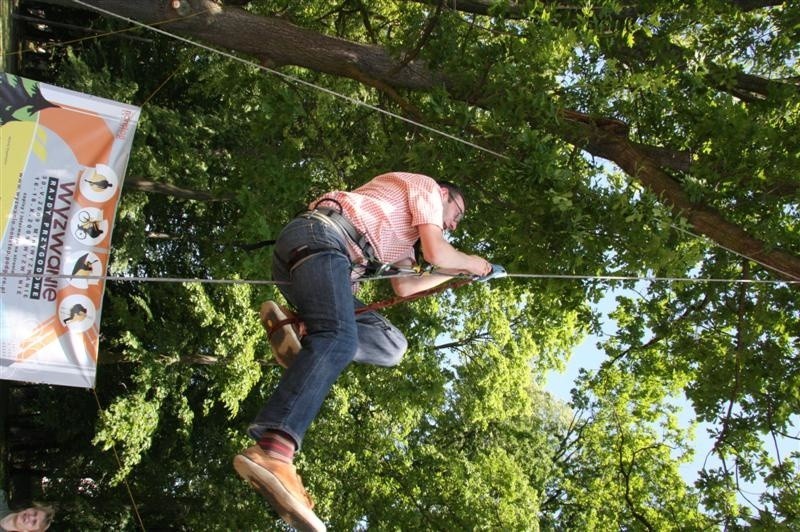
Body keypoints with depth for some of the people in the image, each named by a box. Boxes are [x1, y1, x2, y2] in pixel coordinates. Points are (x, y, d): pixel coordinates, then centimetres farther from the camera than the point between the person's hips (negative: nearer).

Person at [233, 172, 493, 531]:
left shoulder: (401, 230, 41)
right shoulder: (425, 186, 16)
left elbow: (403, 286, 37)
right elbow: (436, 253, 2)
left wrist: (456, 272, 43)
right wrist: (472, 263, 21)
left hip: (292, 259, 9)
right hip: (317, 236, -9)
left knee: (390, 345, -1)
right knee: (339, 340, -33)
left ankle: (297, 338, -20)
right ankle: (272, 450, -54)